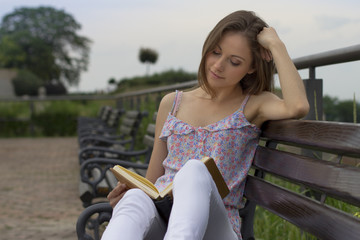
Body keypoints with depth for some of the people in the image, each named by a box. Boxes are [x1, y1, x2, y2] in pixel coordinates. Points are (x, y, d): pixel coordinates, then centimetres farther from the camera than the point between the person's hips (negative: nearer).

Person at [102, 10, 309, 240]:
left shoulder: (252, 105, 11)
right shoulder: (172, 104, 19)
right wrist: (127, 192, -2)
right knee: (136, 200, -35)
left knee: (194, 171, -36)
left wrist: (276, 45, -3)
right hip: (159, 219, 3)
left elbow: (298, 107, -14)